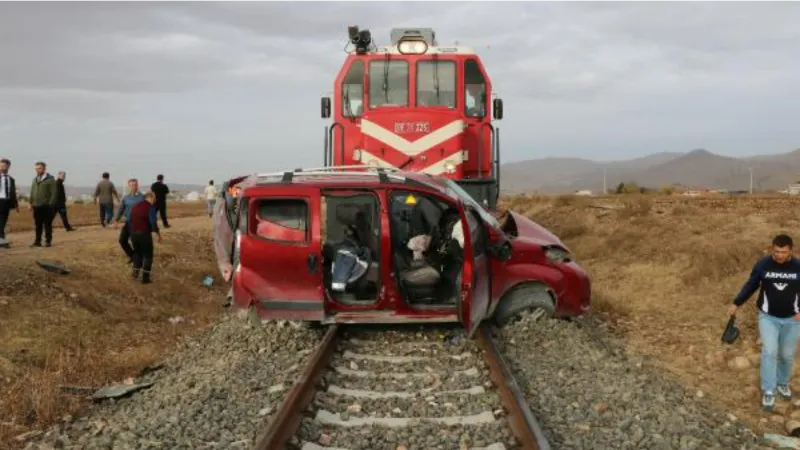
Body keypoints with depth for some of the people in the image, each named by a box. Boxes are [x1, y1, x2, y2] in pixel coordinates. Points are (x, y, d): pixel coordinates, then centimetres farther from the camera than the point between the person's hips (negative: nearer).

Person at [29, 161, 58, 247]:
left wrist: (51, 204, -15)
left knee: (47, 225, 0)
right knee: (38, 225, 8)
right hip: (36, 206, 6)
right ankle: (37, 241, 13)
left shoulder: (50, 179, -3)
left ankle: (48, 241, 7)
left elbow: (54, 193, -9)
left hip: (46, 206, -6)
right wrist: (30, 202, 9)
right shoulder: (35, 179, 17)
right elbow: (32, 192, 20)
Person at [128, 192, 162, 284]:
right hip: (144, 234, -6)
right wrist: (158, 235, -9)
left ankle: (135, 273, 18)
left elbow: (128, 221, 13)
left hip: (134, 234, 6)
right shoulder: (150, 208, -9)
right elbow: (153, 223, -17)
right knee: (148, 255, 7)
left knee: (137, 252, 25)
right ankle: (145, 278, 4)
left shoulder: (133, 207, 12)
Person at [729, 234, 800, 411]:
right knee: (769, 351, -13)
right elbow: (751, 285, 3)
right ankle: (768, 391, -2)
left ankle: (782, 382, 39)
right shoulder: (762, 265, -12)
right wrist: (736, 304, 4)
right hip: (768, 317, -1)